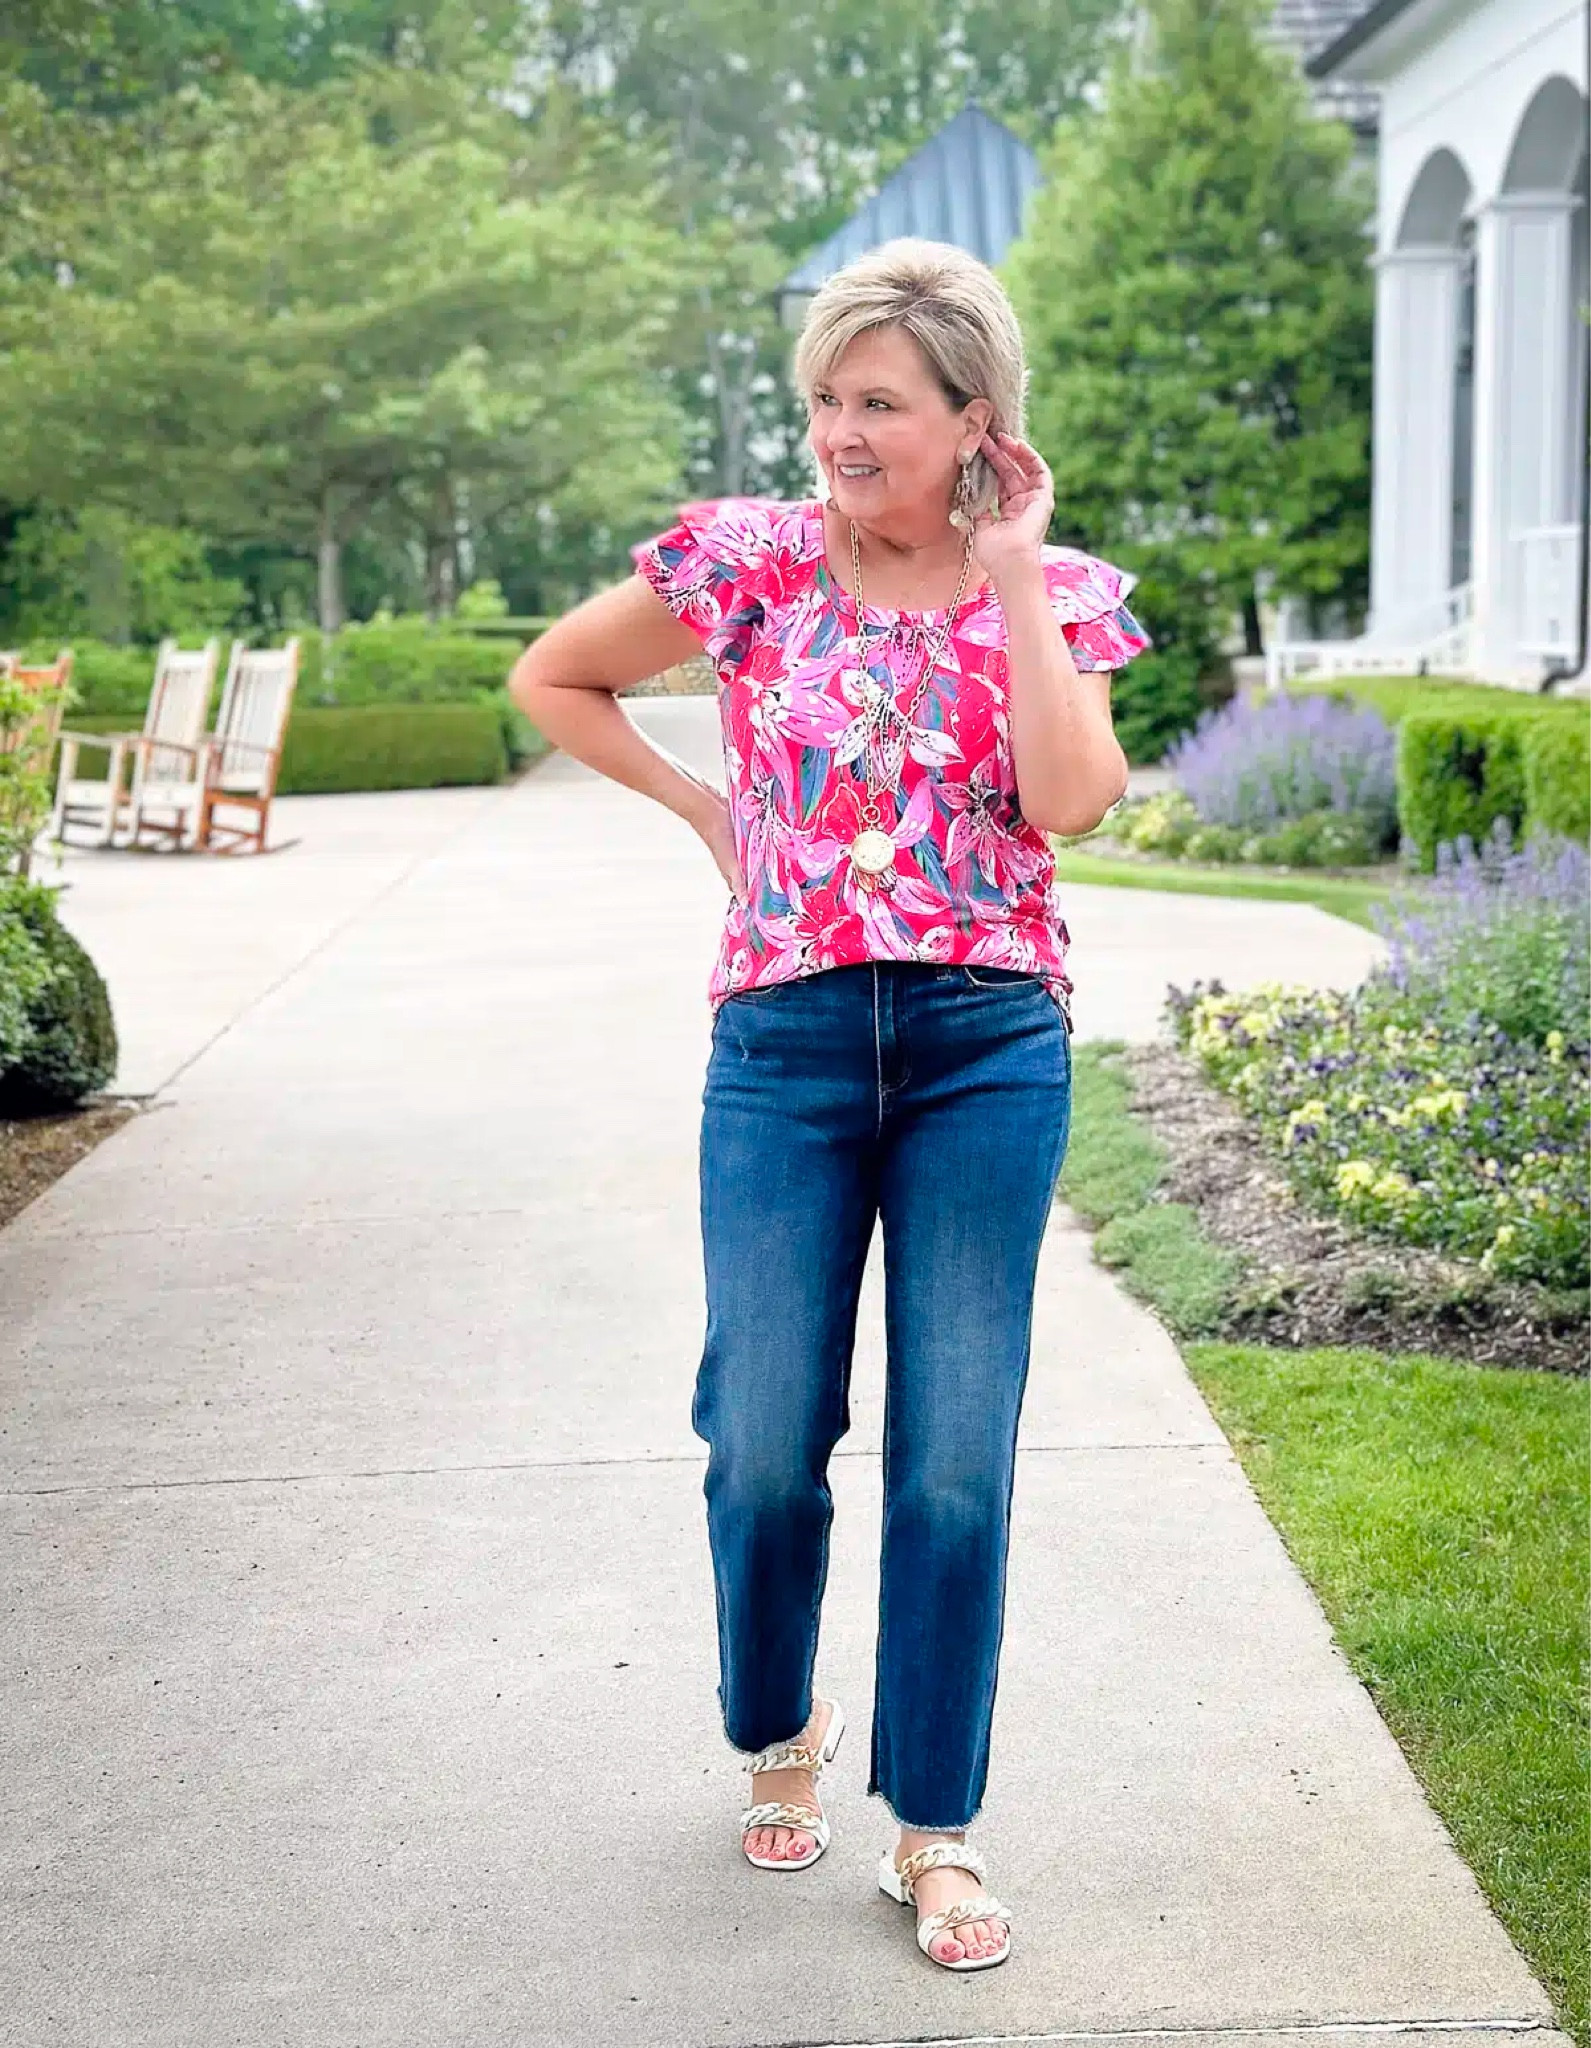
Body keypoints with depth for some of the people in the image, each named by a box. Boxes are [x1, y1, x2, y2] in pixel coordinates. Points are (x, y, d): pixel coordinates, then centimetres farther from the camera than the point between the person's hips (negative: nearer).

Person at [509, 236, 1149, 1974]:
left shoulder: (1055, 593, 4)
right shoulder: (751, 558, 3)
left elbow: (1068, 800, -14)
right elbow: (550, 680, 14)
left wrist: (1008, 576, -9)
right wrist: (706, 808, 7)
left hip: (987, 1050, 0)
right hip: (787, 1043, 0)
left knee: (957, 1458, 1)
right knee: (765, 1443, 3)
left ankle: (935, 1828, 17)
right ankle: (777, 1729, 34)